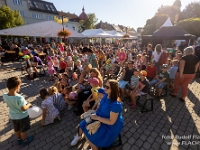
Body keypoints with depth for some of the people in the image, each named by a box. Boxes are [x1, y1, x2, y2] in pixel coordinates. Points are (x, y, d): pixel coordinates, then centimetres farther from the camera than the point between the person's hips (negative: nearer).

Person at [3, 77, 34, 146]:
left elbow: (11, 103, 0)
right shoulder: (19, 97, -38)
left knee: (16, 129, 29)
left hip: (13, 116, 6)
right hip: (22, 116, -6)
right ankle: (24, 141, 42)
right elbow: (23, 108, -28)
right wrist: (29, 104, -11)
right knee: (23, 130, 20)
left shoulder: (4, 96, -18)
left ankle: (19, 140, 52)